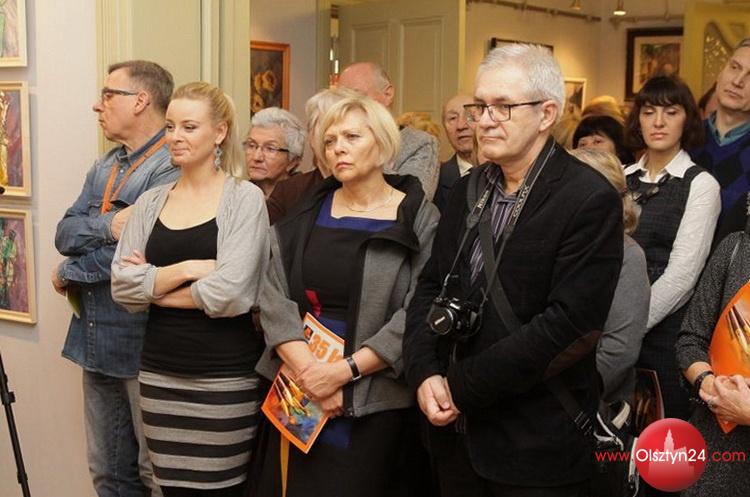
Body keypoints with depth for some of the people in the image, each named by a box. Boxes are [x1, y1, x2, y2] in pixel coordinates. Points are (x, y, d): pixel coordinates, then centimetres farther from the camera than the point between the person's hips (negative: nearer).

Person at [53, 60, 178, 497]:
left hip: (144, 345, -8)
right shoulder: (104, 167, 13)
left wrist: (68, 274, -7)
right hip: (98, 340, 8)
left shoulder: (173, 168, -15)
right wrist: (107, 224, -18)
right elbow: (65, 234, 3)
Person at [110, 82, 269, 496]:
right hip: (160, 374, 4)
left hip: (227, 376, -4)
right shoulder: (150, 202, 8)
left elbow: (228, 293, -17)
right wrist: (184, 269, -13)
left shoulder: (244, 198, -6)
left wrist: (154, 284, -5)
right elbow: (122, 287, -1)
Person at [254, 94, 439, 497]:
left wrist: (344, 371, -18)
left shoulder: (419, 219, -5)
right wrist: (309, 372, -16)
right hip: (298, 397, 4)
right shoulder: (305, 215, 7)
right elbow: (273, 297, -3)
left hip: (375, 403, -3)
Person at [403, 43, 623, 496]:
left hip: (536, 447, -6)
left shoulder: (591, 200, -14)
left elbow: (569, 325, -21)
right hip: (456, 429, 6)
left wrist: (460, 385, -17)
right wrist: (426, 373, -9)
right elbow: (431, 287, 8)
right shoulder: (469, 189, 8)